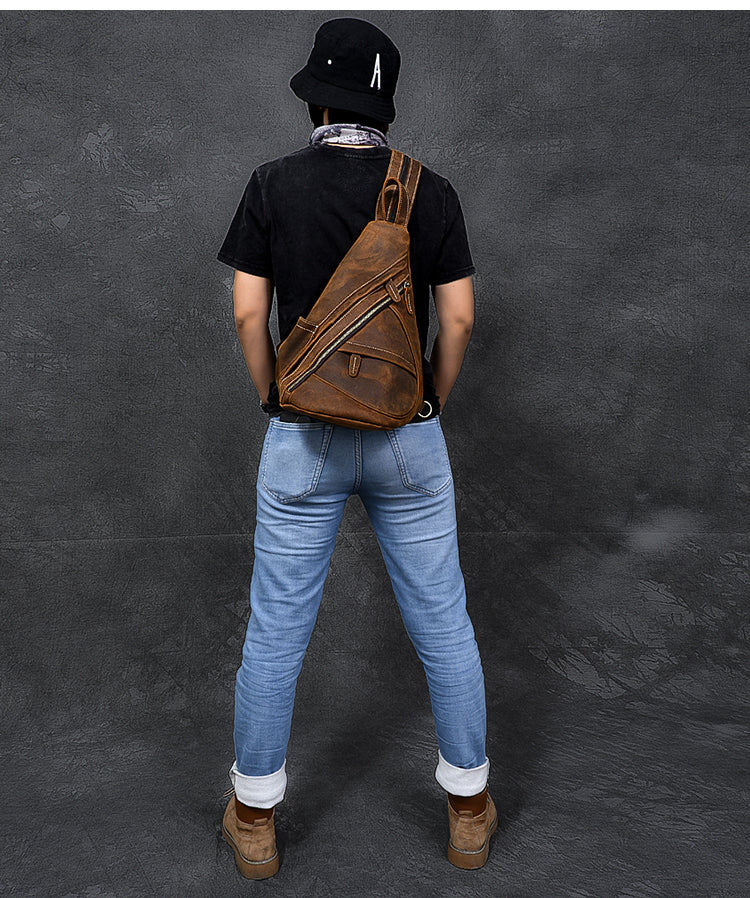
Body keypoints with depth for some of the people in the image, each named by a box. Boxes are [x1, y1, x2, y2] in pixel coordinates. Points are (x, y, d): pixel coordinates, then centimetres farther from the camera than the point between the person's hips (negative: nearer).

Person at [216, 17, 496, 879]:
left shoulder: (273, 184, -2)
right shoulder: (431, 191, -1)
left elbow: (248, 313, -4)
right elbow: (458, 317, -3)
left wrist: (274, 405, 8)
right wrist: (430, 406, 10)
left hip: (303, 440, 0)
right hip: (408, 439, 1)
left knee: (275, 631, 11)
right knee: (442, 625, 13)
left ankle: (255, 820, 27)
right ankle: (469, 811, 28)